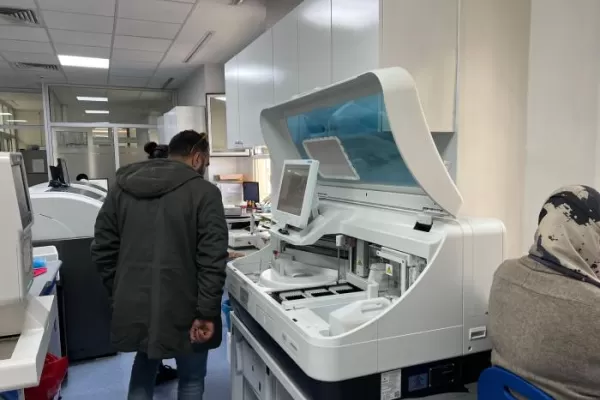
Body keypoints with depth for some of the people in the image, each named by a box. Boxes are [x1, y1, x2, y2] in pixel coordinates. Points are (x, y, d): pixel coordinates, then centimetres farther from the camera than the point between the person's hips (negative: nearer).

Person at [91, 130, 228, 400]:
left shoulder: (121, 189, 6)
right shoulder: (204, 192, -11)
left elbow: (102, 249, 7)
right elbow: (212, 259, -19)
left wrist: (119, 295, 15)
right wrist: (206, 312, -15)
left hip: (133, 307, 5)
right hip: (182, 311, -5)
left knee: (142, 372, 29)